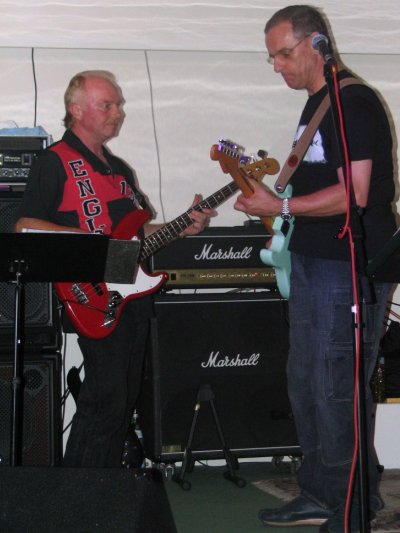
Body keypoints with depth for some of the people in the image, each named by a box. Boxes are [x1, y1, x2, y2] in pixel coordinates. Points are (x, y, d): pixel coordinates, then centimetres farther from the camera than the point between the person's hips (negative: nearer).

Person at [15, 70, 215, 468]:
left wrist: (181, 228, 7)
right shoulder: (54, 162, -4)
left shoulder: (119, 169, 22)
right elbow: (25, 227, -12)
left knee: (124, 401, 10)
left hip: (133, 294, 8)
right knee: (106, 401, -13)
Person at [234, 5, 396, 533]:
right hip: (311, 263, 10)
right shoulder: (316, 104, 17)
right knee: (304, 385, 14)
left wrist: (280, 207, -17)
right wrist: (263, 175, 13)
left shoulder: (355, 103, -14)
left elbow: (354, 195, -21)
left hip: (351, 270, -10)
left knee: (336, 392, -7)